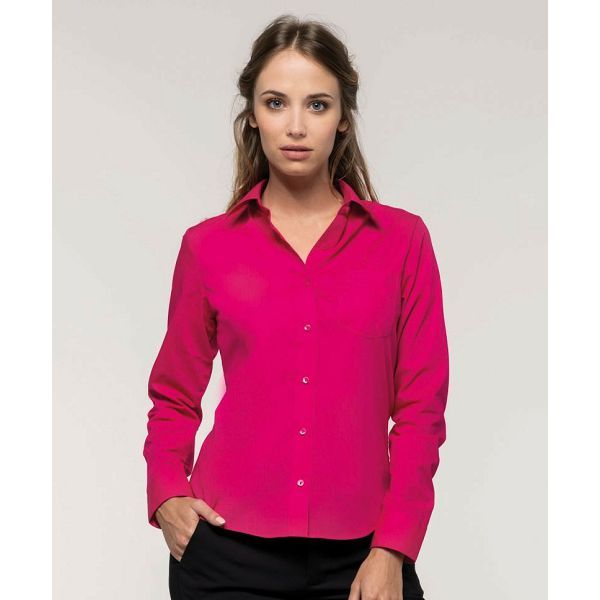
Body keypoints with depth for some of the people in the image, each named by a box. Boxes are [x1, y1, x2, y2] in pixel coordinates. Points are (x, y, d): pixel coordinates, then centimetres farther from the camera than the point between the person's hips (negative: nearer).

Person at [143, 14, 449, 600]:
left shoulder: (402, 239, 0)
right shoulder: (208, 246, 2)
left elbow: (421, 405, 0)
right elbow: (175, 398, 12)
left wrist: (392, 550, -6)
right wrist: (167, 495, -4)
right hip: (230, 548, 1)